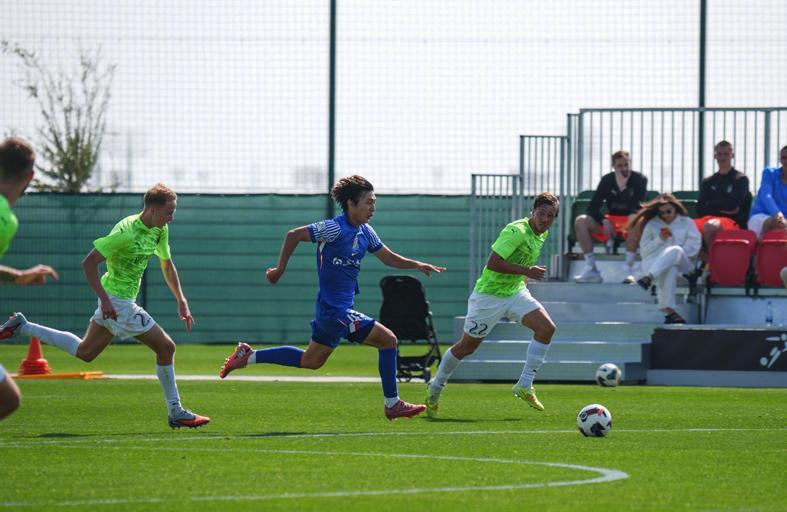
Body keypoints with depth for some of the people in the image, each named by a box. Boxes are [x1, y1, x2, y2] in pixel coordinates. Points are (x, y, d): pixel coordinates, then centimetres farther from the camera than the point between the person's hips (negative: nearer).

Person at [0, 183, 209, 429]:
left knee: (84, 352, 21)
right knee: (166, 347, -8)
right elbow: (88, 263, -22)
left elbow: (167, 265, 19)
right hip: (117, 301, -10)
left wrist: (181, 301, 13)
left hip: (113, 300, 10)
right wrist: (105, 299, -26)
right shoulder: (126, 232, -24)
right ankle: (176, 413, 3)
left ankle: (22, 327, 27)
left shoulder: (160, 230, 3)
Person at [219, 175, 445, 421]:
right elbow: (294, 235, -13)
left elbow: (390, 258, 16)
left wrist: (418, 265, 0)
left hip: (329, 310, 10)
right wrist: (280, 269, -7)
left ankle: (248, 356, 28)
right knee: (388, 340, -10)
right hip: (335, 311, -10)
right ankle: (392, 405, -3)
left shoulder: (365, 233, 8)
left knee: (311, 360, 22)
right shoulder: (335, 228, -18)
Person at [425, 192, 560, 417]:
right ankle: (435, 388, 27)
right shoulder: (517, 231, -24)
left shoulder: (542, 234, 4)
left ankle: (524, 386, -9)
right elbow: (492, 263, -30)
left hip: (516, 292, 7)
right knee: (467, 346, 5)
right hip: (489, 295, -7)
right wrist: (526, 271, -29)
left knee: (546, 327, -14)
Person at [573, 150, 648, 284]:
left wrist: (624, 186, -27)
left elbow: (636, 208, -20)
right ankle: (591, 269, -21)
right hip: (611, 222, 4)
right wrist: (604, 221, -18)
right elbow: (592, 208, -1)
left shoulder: (639, 180, -6)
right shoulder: (607, 180, 2)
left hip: (629, 224, -4)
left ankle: (628, 269, -38)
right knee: (580, 221, -18)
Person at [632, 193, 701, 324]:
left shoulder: (687, 223, 16)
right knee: (669, 269, -39)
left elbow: (694, 246, 4)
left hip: (682, 264, -1)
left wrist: (676, 255, -10)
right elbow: (644, 250, 11)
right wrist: (660, 239, -4)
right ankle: (668, 310, -50)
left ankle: (649, 278, -57)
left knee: (675, 250, -39)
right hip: (654, 262, 1)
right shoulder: (652, 224, 19)